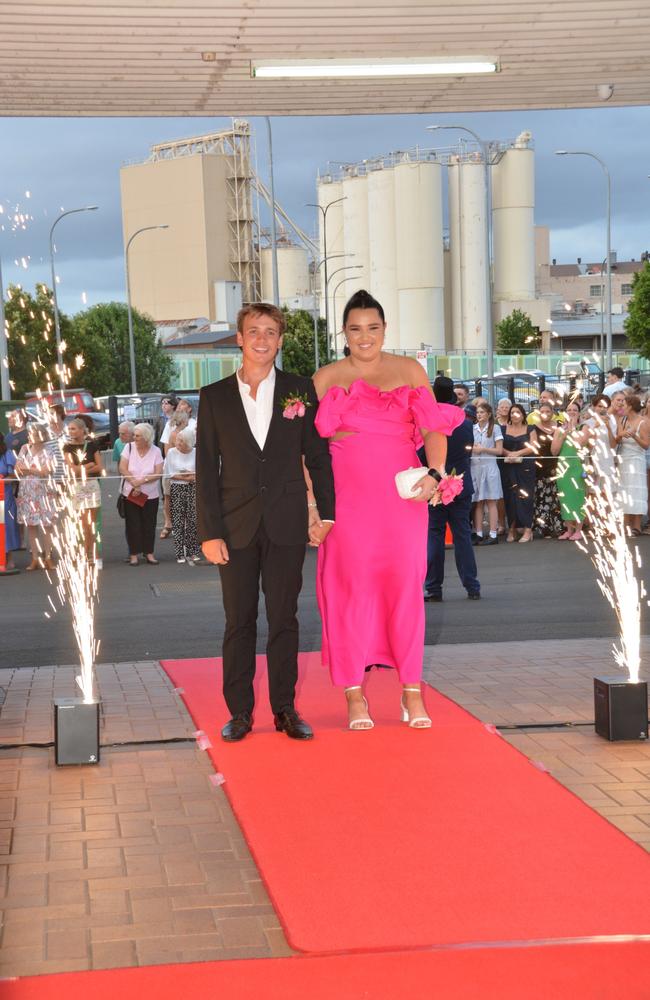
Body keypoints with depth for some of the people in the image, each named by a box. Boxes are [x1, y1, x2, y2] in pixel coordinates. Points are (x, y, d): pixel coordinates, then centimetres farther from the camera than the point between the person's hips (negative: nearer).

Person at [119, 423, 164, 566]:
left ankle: (149, 553, 15)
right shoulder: (129, 448, -2)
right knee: (133, 524, 1)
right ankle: (134, 554, 8)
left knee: (149, 524, 5)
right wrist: (134, 484, -17)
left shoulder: (155, 451, -3)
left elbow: (158, 473, -10)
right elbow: (122, 469, -7)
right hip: (130, 494, 0)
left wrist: (142, 481, -20)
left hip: (150, 495, 0)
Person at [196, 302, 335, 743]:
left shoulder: (300, 390, 5)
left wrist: (328, 513, 1)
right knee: (239, 621, 4)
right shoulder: (215, 397, 4)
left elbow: (318, 455, 7)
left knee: (284, 619, 5)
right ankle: (240, 711, 11)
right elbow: (206, 469, 2)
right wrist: (209, 532, -4)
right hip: (237, 525, 0)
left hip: (287, 524, 0)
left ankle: (285, 708, 13)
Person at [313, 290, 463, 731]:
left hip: (402, 494, 1)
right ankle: (354, 694, 6)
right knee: (351, 584, -1)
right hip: (348, 495, -1)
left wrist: (434, 473, -12)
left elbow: (434, 428, 4)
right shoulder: (327, 378, 7)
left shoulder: (410, 371, 9)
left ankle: (413, 691, 6)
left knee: (406, 582, -1)